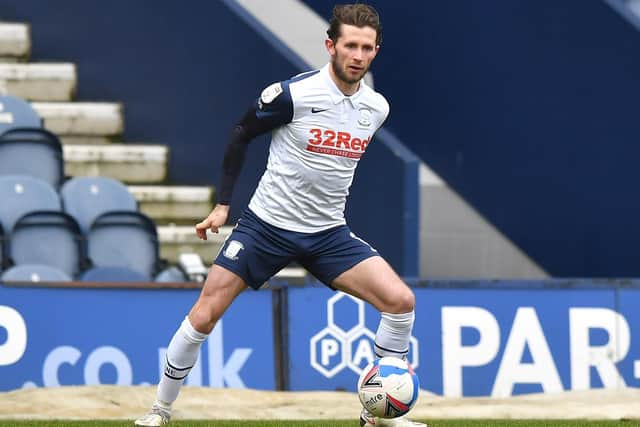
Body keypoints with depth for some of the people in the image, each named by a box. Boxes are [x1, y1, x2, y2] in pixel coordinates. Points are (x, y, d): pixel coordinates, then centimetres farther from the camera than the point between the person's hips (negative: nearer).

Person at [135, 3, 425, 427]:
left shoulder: (377, 108, -1)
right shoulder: (293, 94, -16)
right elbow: (241, 134, -2)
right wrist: (223, 204, -2)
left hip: (329, 233, 4)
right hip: (266, 227, -4)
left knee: (401, 300, -13)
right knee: (204, 316, -8)